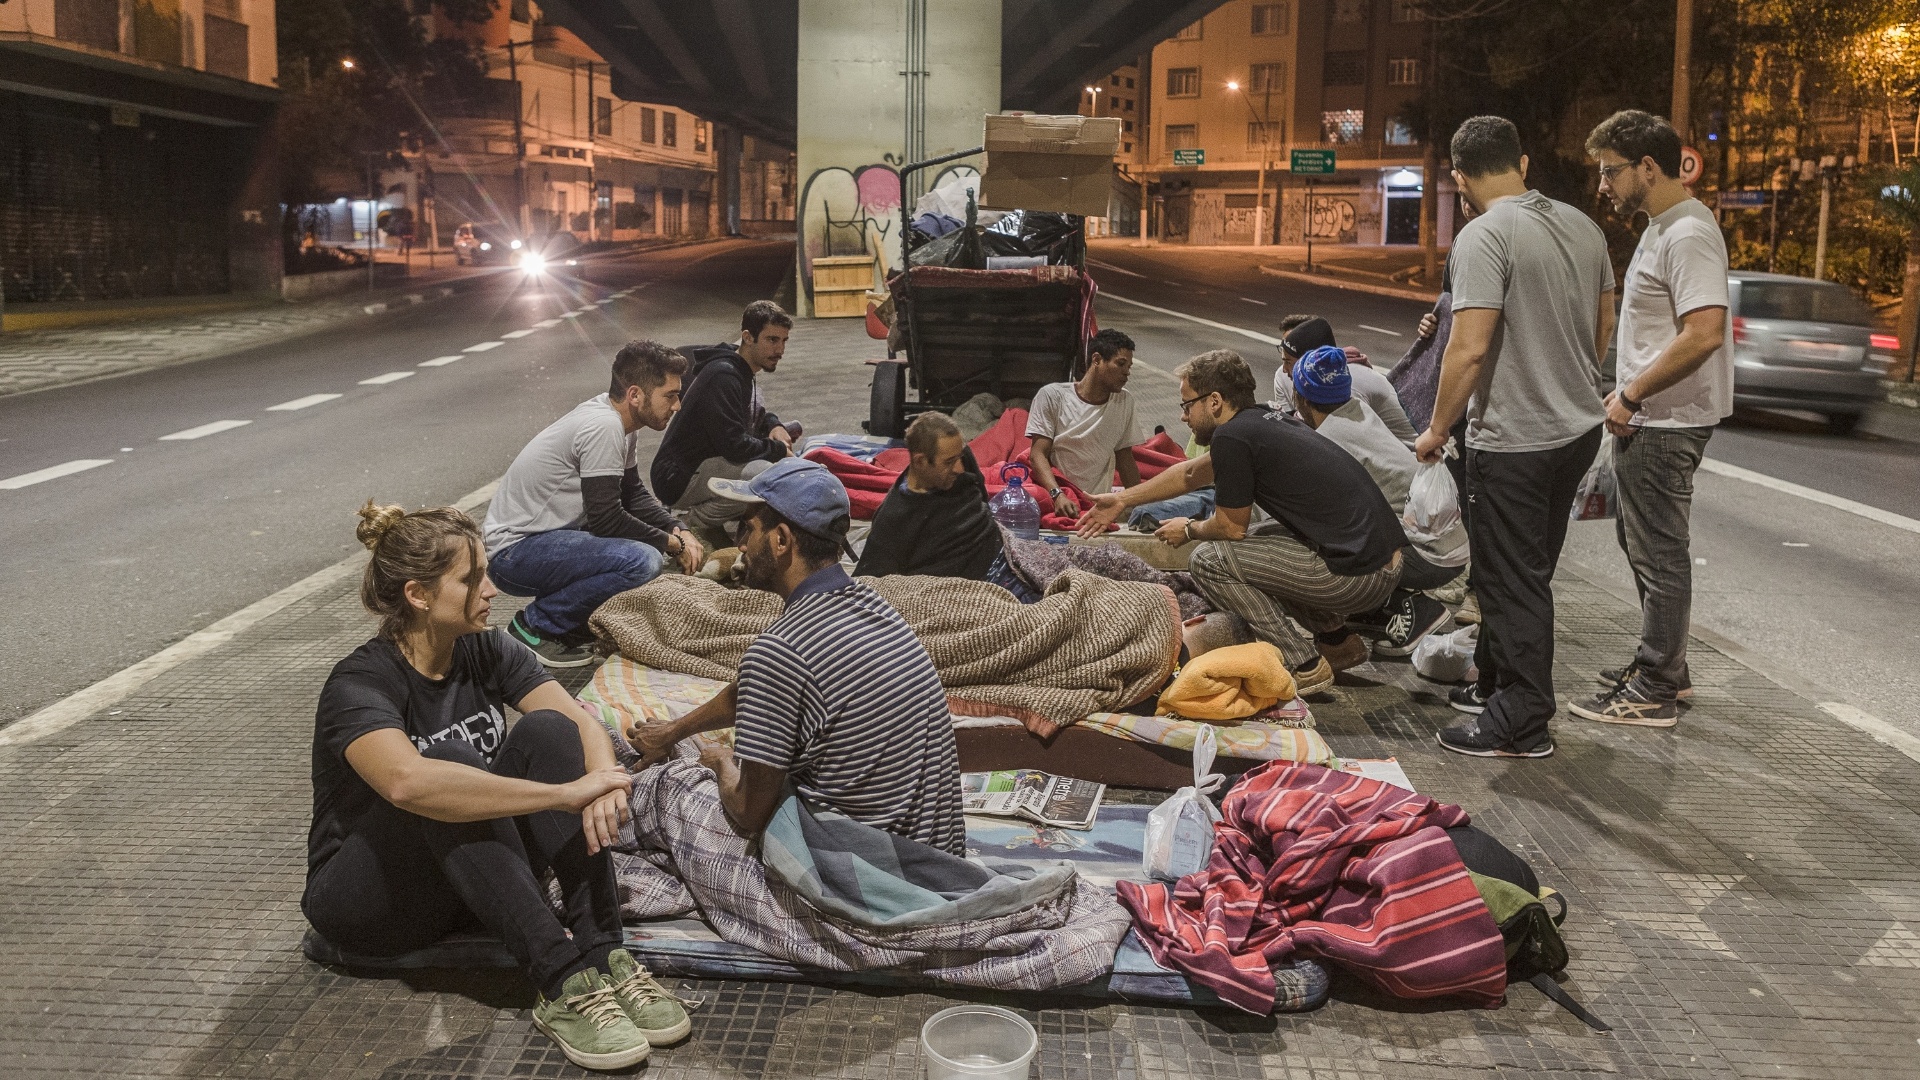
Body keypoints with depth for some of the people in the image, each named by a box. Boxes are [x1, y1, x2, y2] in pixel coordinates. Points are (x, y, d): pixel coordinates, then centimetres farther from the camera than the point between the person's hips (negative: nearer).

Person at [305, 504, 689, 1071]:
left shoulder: (488, 652, -2)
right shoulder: (360, 684, -22)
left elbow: (583, 724, -15)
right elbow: (406, 781, -44)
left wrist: (603, 783, -38)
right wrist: (565, 793, -46)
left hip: (474, 884, 6)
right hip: (363, 896, -5)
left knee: (545, 730, -20)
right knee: (451, 766, -34)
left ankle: (603, 959, -29)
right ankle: (563, 985, -39)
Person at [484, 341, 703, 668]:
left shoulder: (617, 421, 6)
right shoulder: (603, 428, -22)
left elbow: (633, 494, 15)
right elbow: (605, 519, -23)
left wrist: (680, 533, -1)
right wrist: (672, 544, -11)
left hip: (546, 535, 10)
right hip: (514, 551, -10)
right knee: (643, 561, -27)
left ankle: (571, 619, 10)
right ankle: (536, 625, -9)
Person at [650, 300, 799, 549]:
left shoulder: (743, 370, 10)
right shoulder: (723, 376, -21)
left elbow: (756, 414, 27)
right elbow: (734, 445, -26)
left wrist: (774, 426, 3)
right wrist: (779, 450, -11)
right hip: (680, 479, -11)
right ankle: (698, 521, -10)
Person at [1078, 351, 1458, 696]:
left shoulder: (1232, 436, -11)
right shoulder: (1264, 421, 16)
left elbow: (1231, 527, -3)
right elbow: (1192, 473, 29)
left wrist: (1189, 530, 18)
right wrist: (1123, 498, 37)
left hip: (1356, 575, -9)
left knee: (1209, 560, -4)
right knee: (1264, 543, 29)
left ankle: (1305, 665, -1)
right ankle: (1338, 640, 22)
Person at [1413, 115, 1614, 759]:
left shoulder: (1485, 236, -17)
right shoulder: (1581, 226, 8)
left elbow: (1470, 349, -24)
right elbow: (1604, 326, 17)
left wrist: (1437, 429, -12)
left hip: (1513, 441, -8)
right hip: (1579, 428, 8)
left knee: (1514, 582, 1)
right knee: (1528, 572, 19)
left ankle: (1522, 725, 8)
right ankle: (1498, 685, 33)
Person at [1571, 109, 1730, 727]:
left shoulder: (1688, 235, -19)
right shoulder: (1661, 227, 15)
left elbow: (1704, 333, -28)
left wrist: (1632, 395, -21)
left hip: (1667, 423, -11)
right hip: (1649, 419, 11)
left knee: (1659, 552, -3)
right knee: (1638, 539, 20)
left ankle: (1654, 693, 7)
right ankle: (1664, 666, 32)